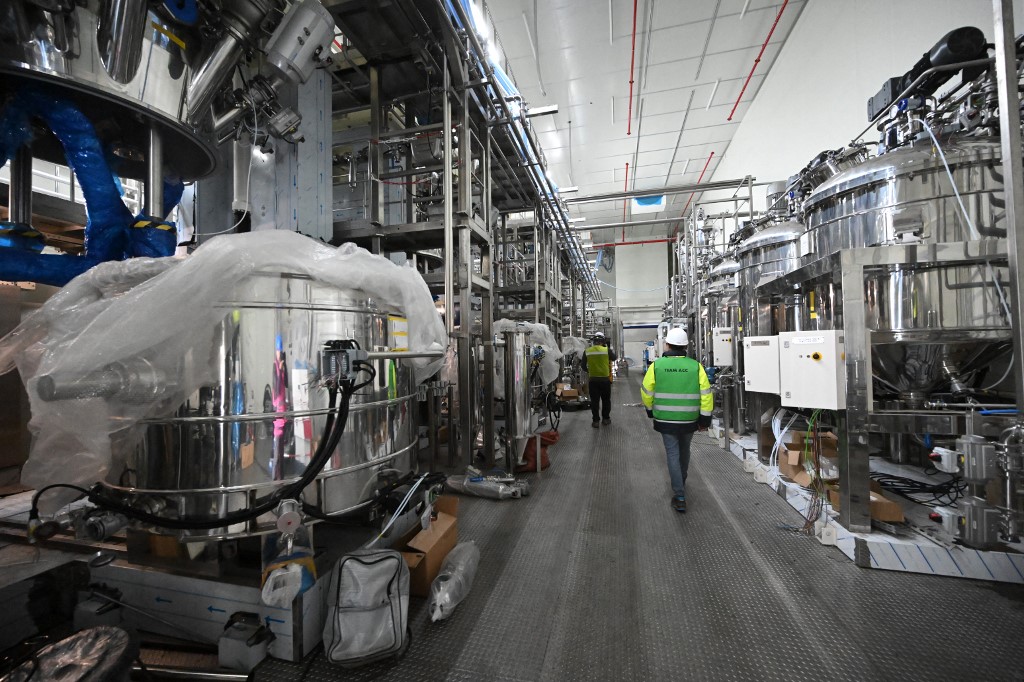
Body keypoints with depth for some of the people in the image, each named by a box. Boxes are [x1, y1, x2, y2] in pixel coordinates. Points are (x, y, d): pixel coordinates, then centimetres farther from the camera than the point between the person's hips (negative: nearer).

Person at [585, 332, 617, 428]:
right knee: (606, 400, 15)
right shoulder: (607, 350, -9)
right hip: (605, 379, 0)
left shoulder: (587, 351, -4)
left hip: (593, 379, 1)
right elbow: (614, 358, 9)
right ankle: (606, 419, 25)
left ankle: (595, 421, 11)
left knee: (594, 401, 8)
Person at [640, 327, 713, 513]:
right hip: (689, 420, 2)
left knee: (673, 455, 6)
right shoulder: (695, 366, -7)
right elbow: (706, 394, -8)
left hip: (665, 419, -2)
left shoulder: (657, 365, -10)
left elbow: (646, 392, -3)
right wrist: (705, 419, 0)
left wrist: (650, 410, 14)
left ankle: (679, 497, 3)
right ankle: (681, 483, 44)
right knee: (684, 452, 23)